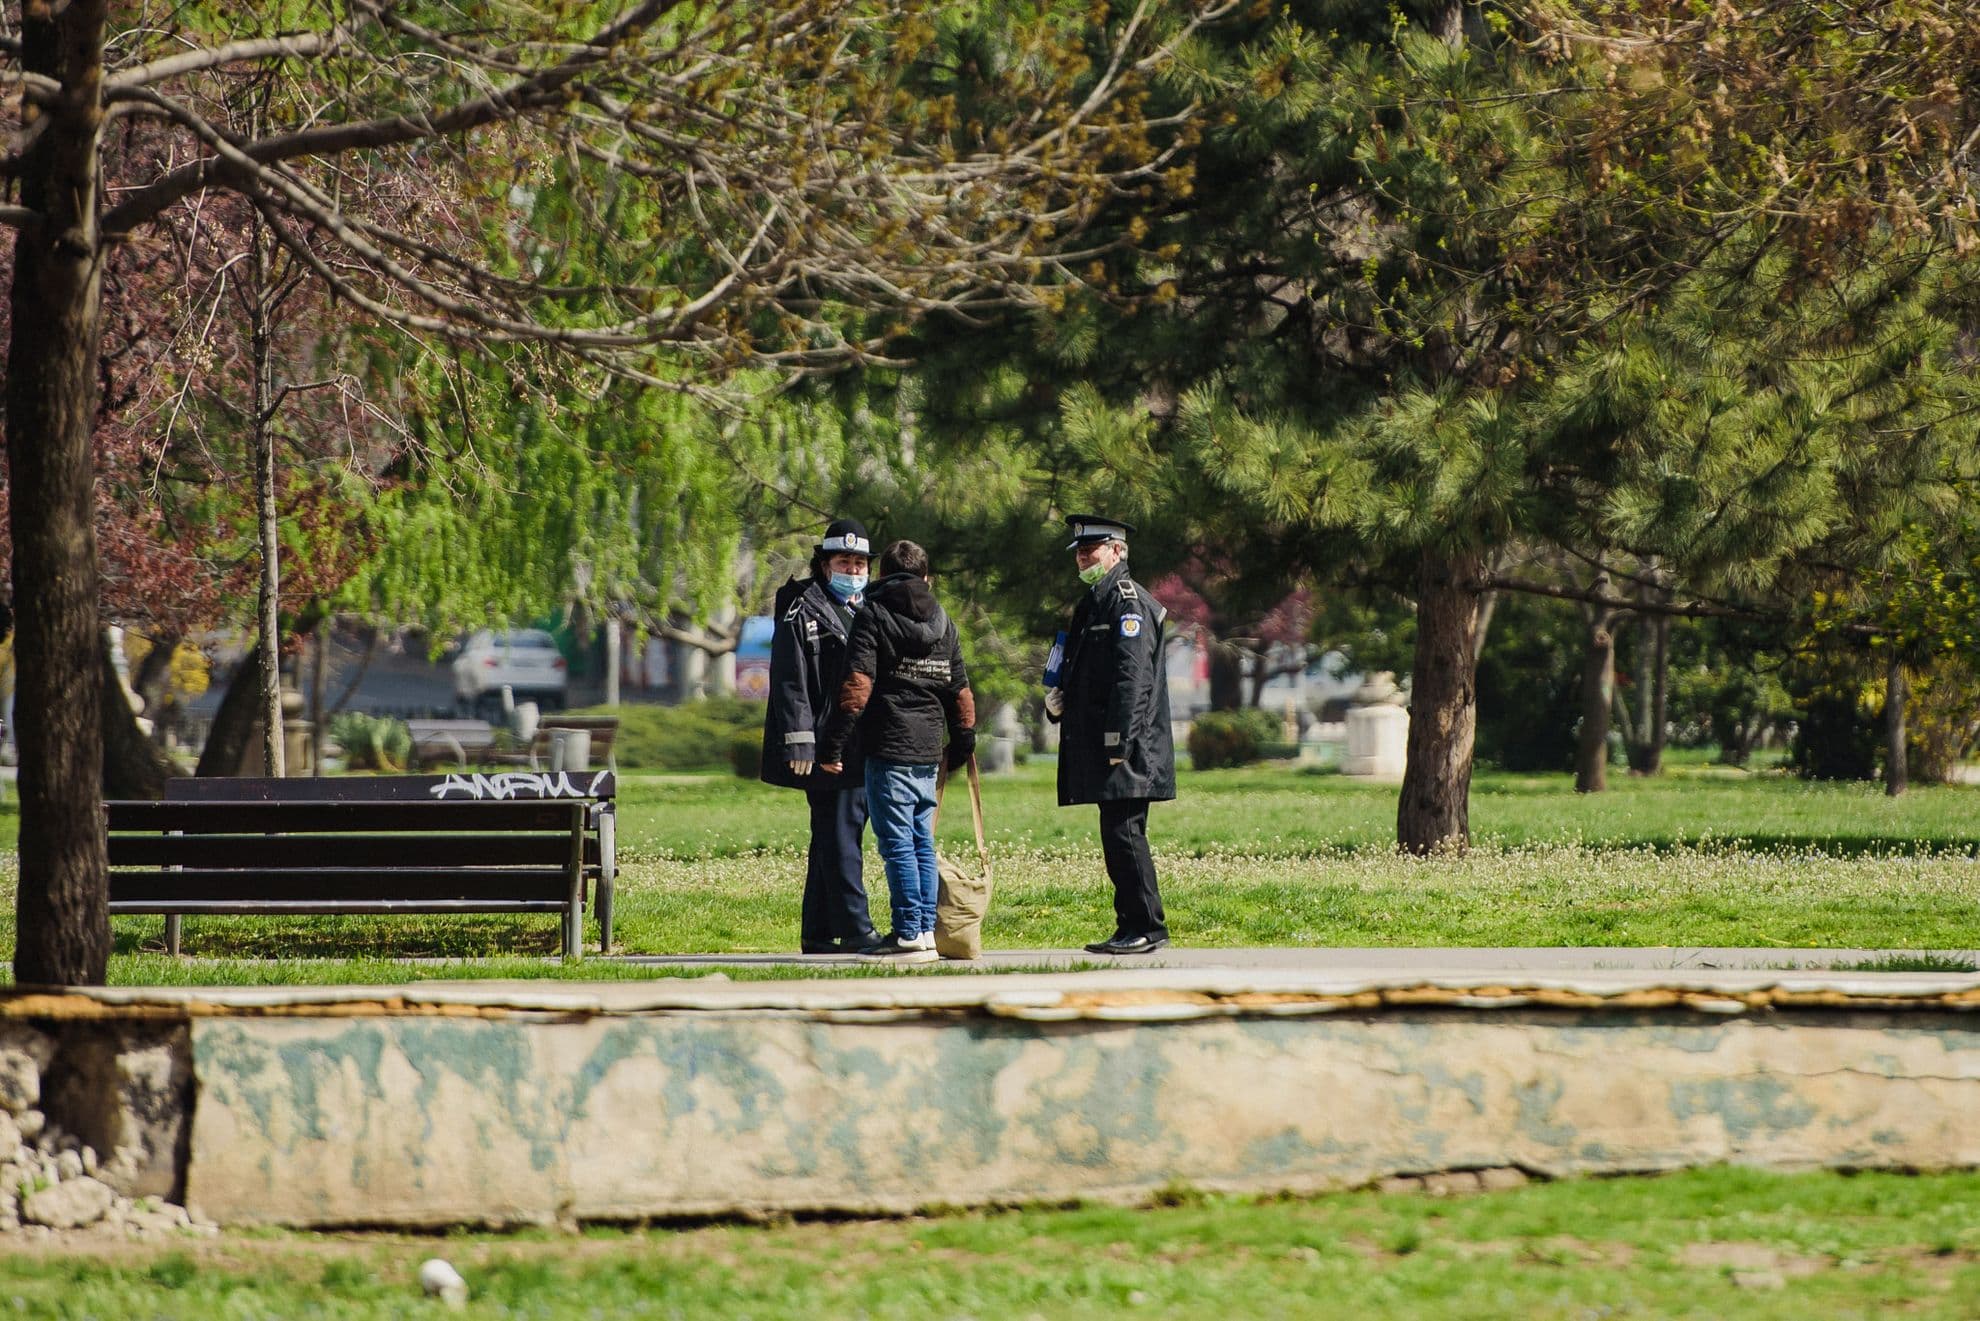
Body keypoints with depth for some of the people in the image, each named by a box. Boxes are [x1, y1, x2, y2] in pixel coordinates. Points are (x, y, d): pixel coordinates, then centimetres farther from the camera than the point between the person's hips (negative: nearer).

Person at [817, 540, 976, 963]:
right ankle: (925, 930, 11)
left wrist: (831, 742, -10)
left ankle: (909, 935, -9)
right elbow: (961, 691, 18)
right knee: (923, 842, 11)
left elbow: (857, 687, -13)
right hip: (928, 752, 6)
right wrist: (962, 744, 30)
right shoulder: (944, 622, 13)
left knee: (897, 844, -6)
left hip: (888, 748, -6)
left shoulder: (874, 616, -5)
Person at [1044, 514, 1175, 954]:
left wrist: (1118, 741, -23)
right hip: (1098, 749, 10)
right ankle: (1132, 929, 14)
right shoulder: (1094, 603, 21)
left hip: (1126, 746, -10)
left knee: (1123, 834, -11)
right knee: (1118, 837, 10)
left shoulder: (1128, 601, -10)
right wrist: (1058, 702, 8)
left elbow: (1132, 676, -18)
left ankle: (1147, 929, -8)